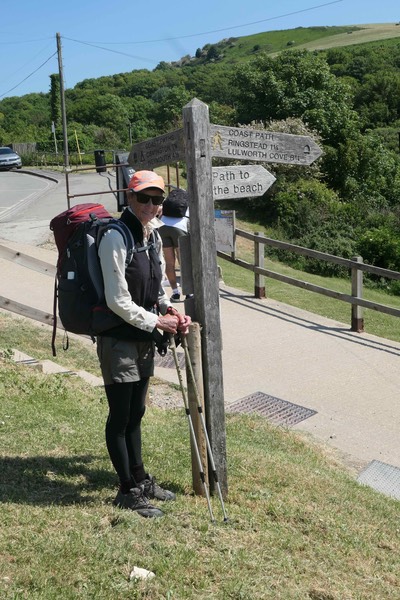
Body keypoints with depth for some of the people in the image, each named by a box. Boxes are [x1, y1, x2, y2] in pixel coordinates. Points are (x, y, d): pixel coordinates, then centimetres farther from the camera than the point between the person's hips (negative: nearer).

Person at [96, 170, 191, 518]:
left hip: (144, 339, 8)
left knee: (135, 413, 19)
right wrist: (156, 322, -13)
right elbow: (118, 300, -21)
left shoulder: (153, 234, 8)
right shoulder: (116, 237, -18)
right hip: (118, 340, -8)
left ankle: (140, 478, 33)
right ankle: (128, 491, 17)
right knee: (120, 417, 4)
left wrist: (172, 312, 3)